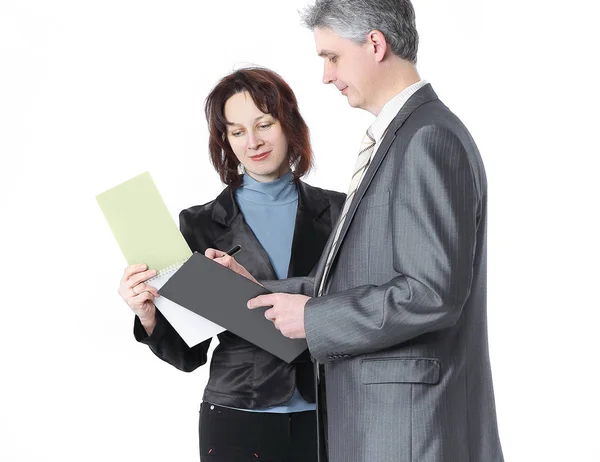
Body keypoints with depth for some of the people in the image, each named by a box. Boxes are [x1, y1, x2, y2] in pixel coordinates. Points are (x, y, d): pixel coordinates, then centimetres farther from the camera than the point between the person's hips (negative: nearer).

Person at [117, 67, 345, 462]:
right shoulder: (200, 225, 2)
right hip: (238, 418, 0)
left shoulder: (336, 212, 2)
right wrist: (149, 317, -16)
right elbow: (188, 353, 2)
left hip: (326, 416, 0)